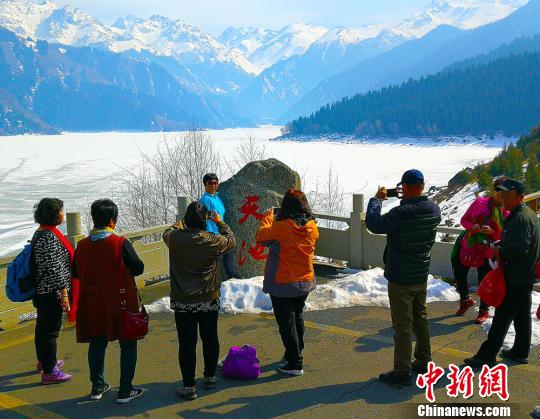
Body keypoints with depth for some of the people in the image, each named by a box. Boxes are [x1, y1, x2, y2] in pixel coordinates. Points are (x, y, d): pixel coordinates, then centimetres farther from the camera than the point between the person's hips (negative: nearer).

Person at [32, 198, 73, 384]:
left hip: (41, 291, 10)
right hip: (52, 292, -10)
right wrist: (64, 293, -19)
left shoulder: (40, 233, 10)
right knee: (51, 329, -1)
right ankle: (49, 372, 8)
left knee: (42, 327, 22)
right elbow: (55, 269, -24)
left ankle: (43, 361, 38)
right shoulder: (50, 237, -22)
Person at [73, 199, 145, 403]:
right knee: (128, 345, 8)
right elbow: (138, 268, -10)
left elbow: (75, 273, 6)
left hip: (92, 304, 4)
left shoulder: (82, 245, -4)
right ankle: (125, 391, 11)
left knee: (97, 343, 18)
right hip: (121, 304, -4)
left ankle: (97, 387, 28)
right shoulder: (121, 244, -17)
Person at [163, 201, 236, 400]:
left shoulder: (174, 238, -12)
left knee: (187, 343, 5)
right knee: (210, 338, 17)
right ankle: (210, 377, 32)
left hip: (182, 303, -1)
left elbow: (167, 233, 13)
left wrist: (186, 220, 21)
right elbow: (231, 240, 8)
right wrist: (220, 222, 18)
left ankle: (189, 386, 10)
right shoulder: (213, 241, -14)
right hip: (209, 301, 1)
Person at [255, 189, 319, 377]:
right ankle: (296, 353, 39)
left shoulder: (281, 227, -23)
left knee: (286, 322, 3)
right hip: (305, 282, 6)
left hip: (283, 284, -6)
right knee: (297, 316, 24)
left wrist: (268, 217, 4)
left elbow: (261, 237, -10)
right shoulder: (312, 227, -6)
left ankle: (295, 364, 7)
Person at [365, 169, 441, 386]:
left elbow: (373, 223, -15)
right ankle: (422, 361, 34)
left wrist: (377, 199, -3)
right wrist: (408, 199, 11)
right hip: (422, 276, 7)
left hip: (400, 280, -7)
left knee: (402, 325, 1)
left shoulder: (401, 213, -27)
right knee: (420, 319, 21)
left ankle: (402, 372, 9)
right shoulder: (434, 210, -4)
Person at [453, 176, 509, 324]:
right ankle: (465, 300, 39)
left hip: (486, 252, -3)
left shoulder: (507, 212, -7)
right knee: (459, 273, 12)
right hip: (467, 246, 3)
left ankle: (484, 311, 25)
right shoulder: (480, 202, -3)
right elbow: (464, 220, 3)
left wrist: (492, 232, -24)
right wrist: (472, 226, -18)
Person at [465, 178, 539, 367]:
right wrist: (502, 245, 8)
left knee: (502, 317, -6)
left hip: (515, 279, -10)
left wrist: (500, 252, -13)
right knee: (522, 315, 17)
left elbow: (519, 248, -28)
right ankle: (521, 352, 29)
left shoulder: (520, 218, -20)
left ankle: (487, 356, -2)